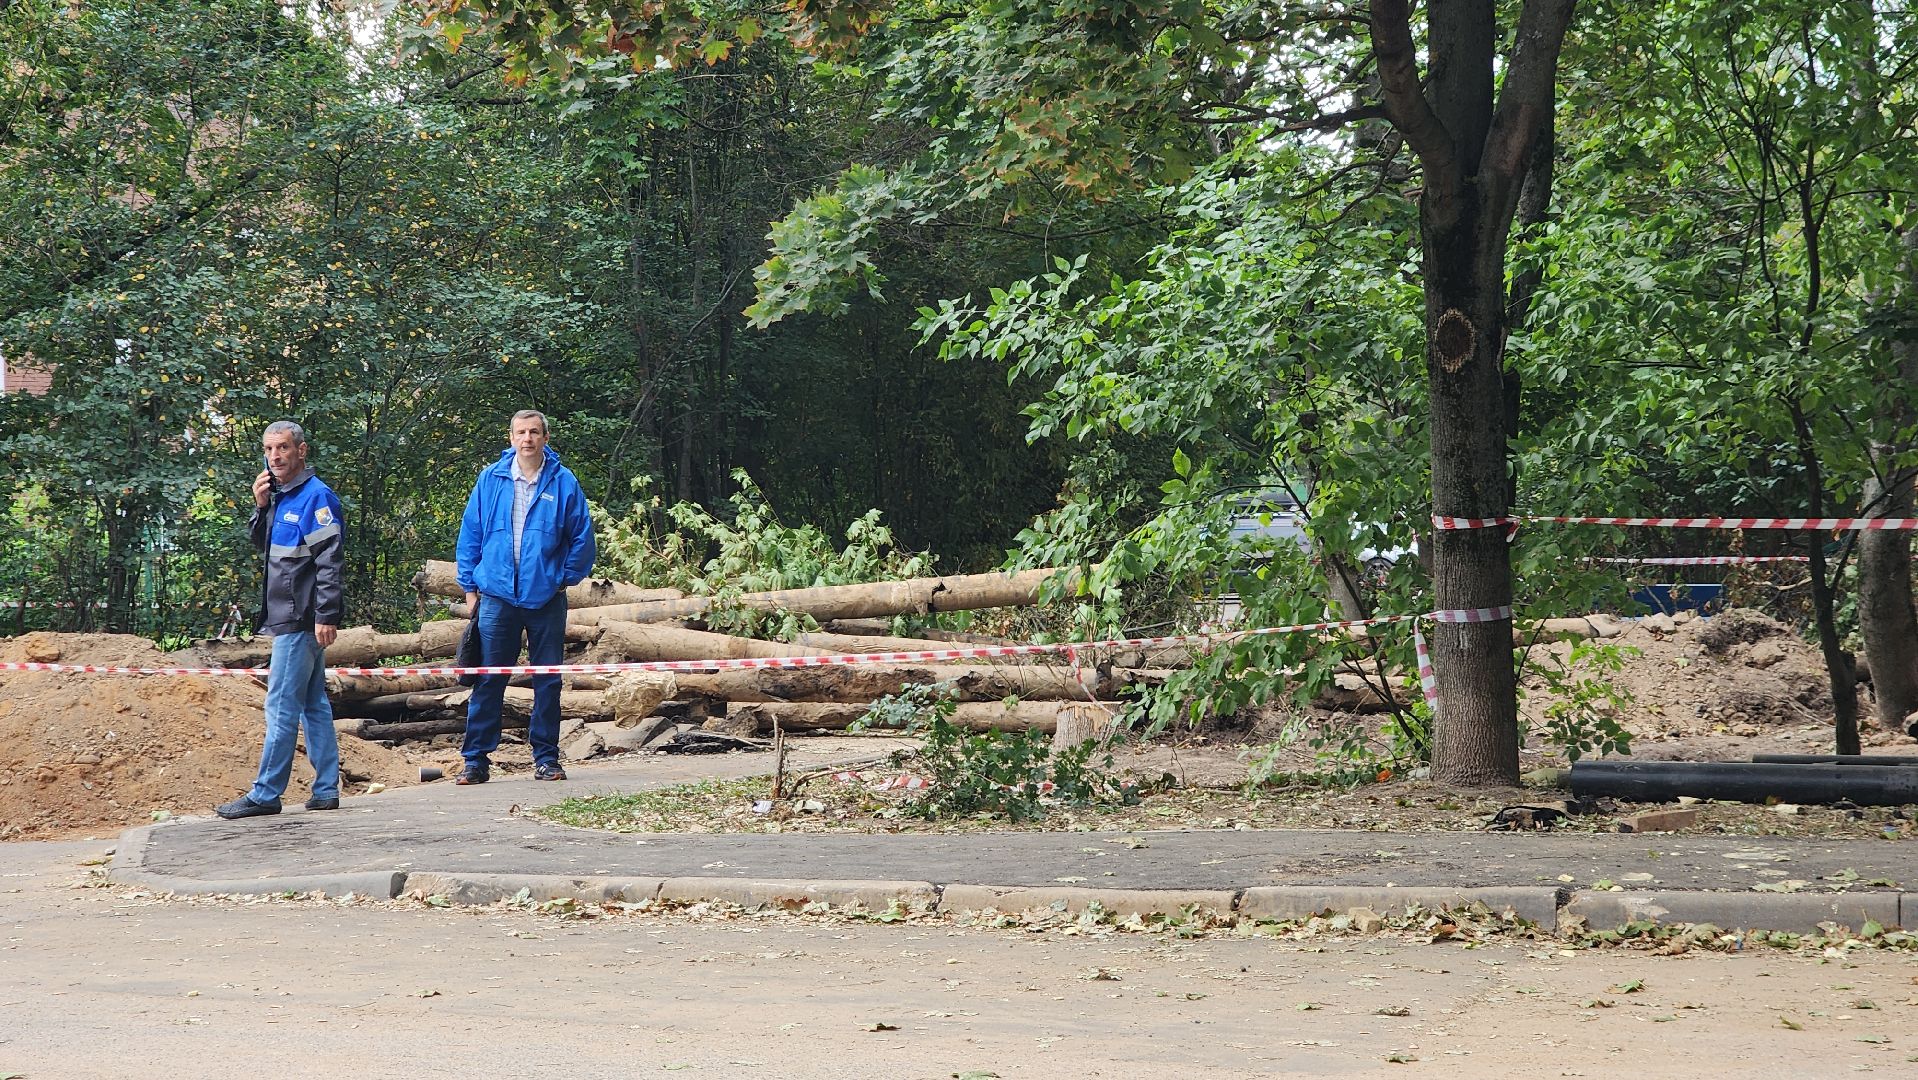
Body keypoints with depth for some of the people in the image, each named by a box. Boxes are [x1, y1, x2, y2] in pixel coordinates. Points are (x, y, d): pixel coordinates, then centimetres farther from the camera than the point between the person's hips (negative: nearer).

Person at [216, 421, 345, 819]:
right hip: (288, 618, 10)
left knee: (282, 707, -7)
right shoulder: (280, 496, 15)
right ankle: (326, 789, 13)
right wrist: (260, 507, 7)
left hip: (301, 620, -10)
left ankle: (266, 794, -4)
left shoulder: (316, 497, -13)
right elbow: (264, 545, 25)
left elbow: (330, 561, -18)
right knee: (313, 704, 10)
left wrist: (327, 616, -23)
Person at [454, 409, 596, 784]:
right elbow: (470, 534, 8)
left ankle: (546, 758, 14)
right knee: (488, 681, 1)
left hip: (547, 599, 0)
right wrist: (470, 588, 5)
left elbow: (582, 538, 6)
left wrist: (565, 579, 0)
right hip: (497, 597, 0)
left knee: (548, 681, 6)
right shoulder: (491, 479, 3)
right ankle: (476, 759, 6)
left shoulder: (563, 483, 1)